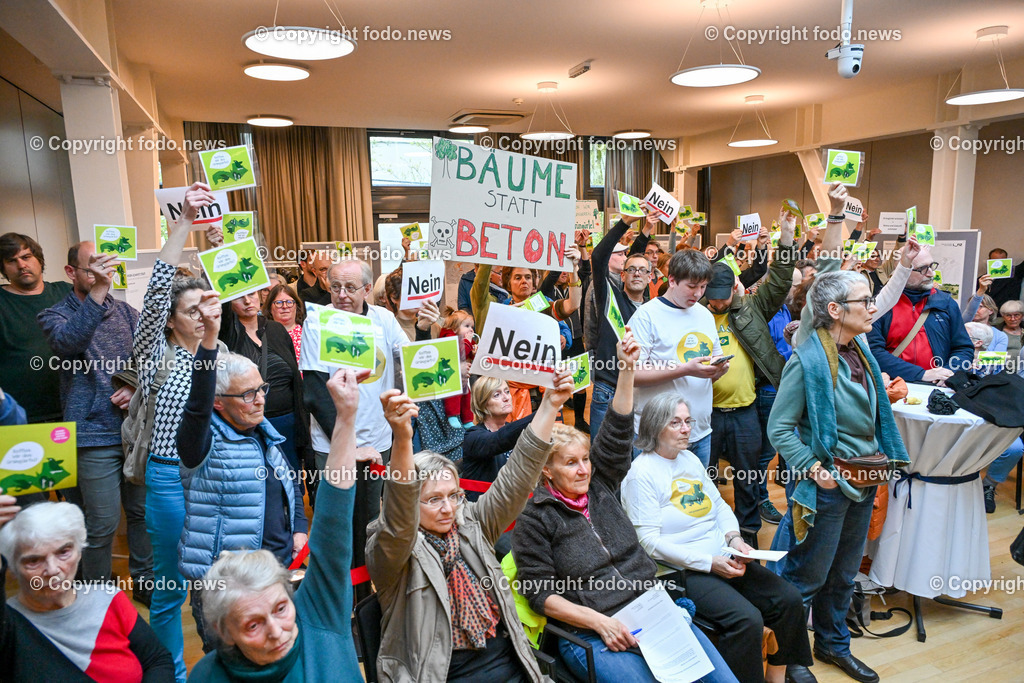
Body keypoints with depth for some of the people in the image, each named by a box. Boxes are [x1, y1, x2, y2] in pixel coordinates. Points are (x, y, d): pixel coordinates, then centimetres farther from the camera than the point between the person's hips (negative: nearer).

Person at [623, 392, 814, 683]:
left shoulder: (690, 459, 14)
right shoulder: (641, 473, -13)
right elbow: (649, 541, -17)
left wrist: (734, 537, 0)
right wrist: (709, 563, -18)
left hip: (723, 559, 8)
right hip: (683, 570, -8)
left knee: (790, 599, -1)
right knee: (747, 620, -25)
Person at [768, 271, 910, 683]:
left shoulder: (860, 350, 6)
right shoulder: (807, 360, -20)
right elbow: (779, 429, -18)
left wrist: (889, 458, 10)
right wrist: (814, 468, -24)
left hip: (864, 480, 8)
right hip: (827, 485, -8)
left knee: (844, 574, 23)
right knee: (808, 578, 7)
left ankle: (833, 644, 42)